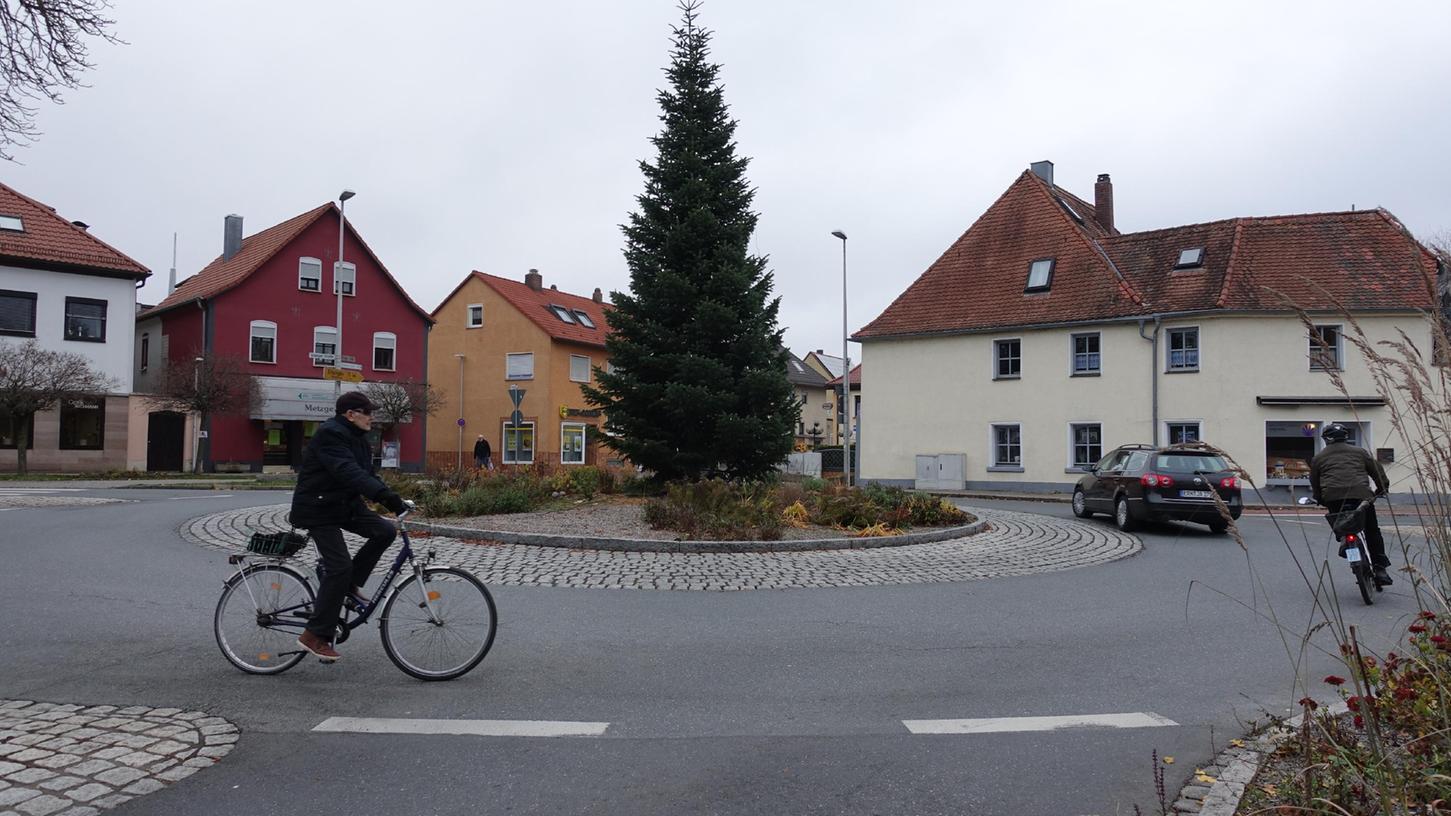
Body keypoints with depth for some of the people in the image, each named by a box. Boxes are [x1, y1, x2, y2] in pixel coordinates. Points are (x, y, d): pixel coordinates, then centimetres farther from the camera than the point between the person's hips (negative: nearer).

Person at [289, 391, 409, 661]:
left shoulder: (357, 439, 11)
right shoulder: (330, 435, -21)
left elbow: (368, 474, 10)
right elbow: (349, 472, -35)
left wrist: (393, 501, -3)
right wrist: (386, 495, -44)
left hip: (345, 505, 9)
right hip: (318, 509, -9)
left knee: (385, 531, -10)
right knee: (339, 567, -13)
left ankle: (351, 584, 7)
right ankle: (315, 636, -3)